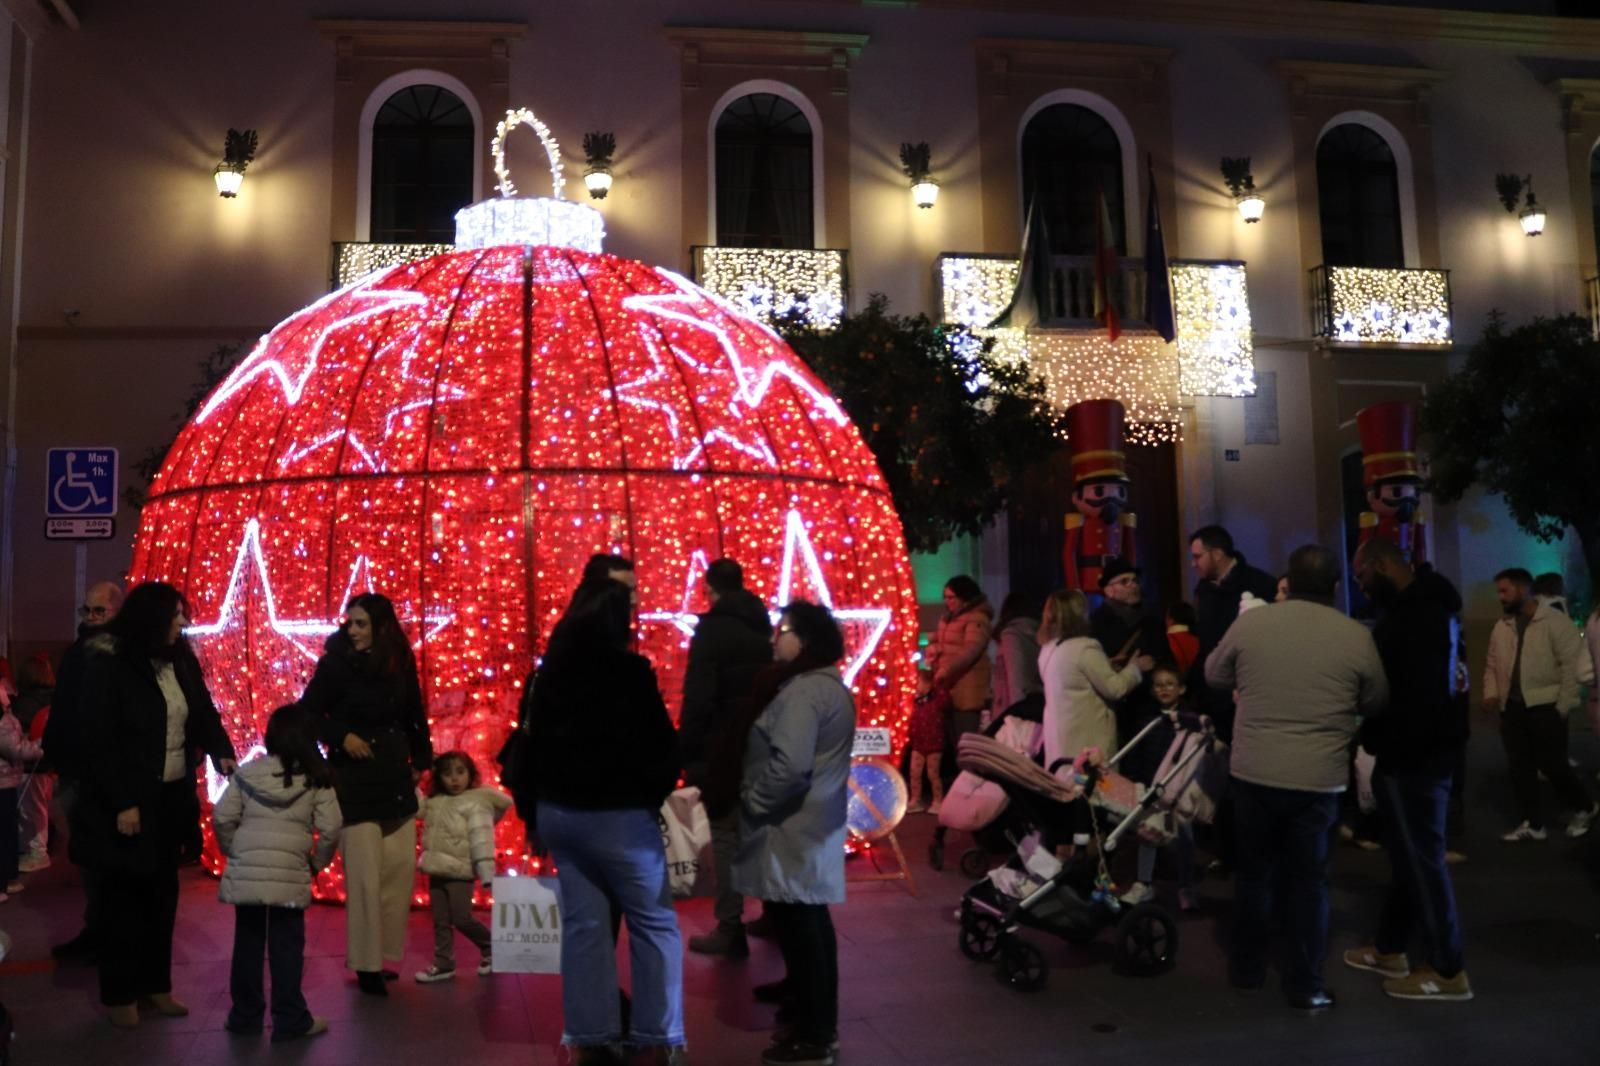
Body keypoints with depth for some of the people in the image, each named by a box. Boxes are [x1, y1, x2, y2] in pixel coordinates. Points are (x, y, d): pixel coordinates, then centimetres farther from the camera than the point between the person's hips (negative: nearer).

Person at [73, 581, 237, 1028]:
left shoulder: (180, 660, 3)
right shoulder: (107, 664, -15)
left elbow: (203, 711, 8)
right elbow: (98, 740, -16)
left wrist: (222, 753, -11)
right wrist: (122, 803, -18)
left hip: (172, 797, 6)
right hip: (127, 801, -6)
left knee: (163, 891, 13)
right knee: (125, 894, 6)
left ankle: (156, 984, 26)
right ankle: (119, 993, 20)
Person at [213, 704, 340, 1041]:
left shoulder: (248, 773, 4)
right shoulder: (316, 779, -1)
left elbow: (222, 818, 3)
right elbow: (330, 828, -5)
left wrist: (233, 852, 17)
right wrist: (317, 862, 10)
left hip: (245, 872, 2)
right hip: (290, 875, -2)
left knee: (247, 944, 14)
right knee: (287, 948, 5)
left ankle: (245, 1015, 24)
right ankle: (290, 1019, 10)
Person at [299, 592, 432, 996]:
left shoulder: (400, 664, 4)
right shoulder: (335, 663, -7)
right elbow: (308, 712, -3)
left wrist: (420, 760, 10)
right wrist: (341, 737, -15)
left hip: (396, 780, 5)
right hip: (354, 781, -5)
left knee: (402, 869, 7)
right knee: (364, 876, -6)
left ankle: (385, 954, 21)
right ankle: (366, 962, 6)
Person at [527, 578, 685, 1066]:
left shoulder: (551, 671, 4)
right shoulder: (629, 670, -14)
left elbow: (536, 739, 11)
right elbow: (662, 744, -11)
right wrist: (656, 793, 6)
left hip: (558, 810, 6)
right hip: (618, 814, -6)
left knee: (582, 922, 11)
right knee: (654, 923, 5)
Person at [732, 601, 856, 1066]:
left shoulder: (802, 691, -20)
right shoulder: (830, 685, 13)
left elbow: (789, 765, -29)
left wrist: (751, 802, -15)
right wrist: (757, 798, 18)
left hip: (792, 828, -10)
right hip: (816, 823, 10)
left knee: (796, 927, -1)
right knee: (811, 923, 17)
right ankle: (820, 1022, 28)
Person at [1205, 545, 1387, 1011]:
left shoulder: (1250, 622, -4)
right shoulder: (1356, 636, -6)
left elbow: (1215, 677, 9)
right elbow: (1376, 702, 6)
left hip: (1253, 770, 1)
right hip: (1318, 777, -1)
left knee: (1254, 873, 16)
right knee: (1309, 880, 10)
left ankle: (1248, 968, 27)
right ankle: (1305, 985, 17)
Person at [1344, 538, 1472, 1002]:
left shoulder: (1419, 614, -21)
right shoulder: (1416, 608, 13)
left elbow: (1421, 695, -26)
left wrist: (1395, 751, -18)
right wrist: (1386, 746, 13)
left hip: (1414, 757, -10)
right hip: (1415, 753, 10)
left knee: (1422, 858, 0)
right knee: (1407, 854, 17)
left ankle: (1448, 971, 11)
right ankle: (1389, 949, 29)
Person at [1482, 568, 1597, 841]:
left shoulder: (1555, 622, -9)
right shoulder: (1500, 627, 10)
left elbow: (1571, 666, -11)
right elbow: (1492, 665, 16)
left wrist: (1562, 708, -13)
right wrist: (1491, 693, -1)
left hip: (1545, 706, -6)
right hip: (1512, 707, 6)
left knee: (1552, 764, 0)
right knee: (1519, 768, 7)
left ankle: (1585, 808, 25)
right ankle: (1533, 824, 17)